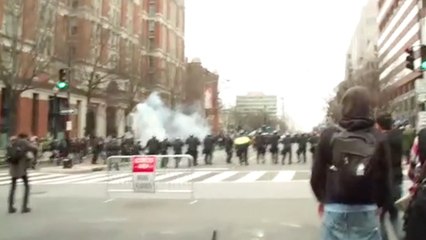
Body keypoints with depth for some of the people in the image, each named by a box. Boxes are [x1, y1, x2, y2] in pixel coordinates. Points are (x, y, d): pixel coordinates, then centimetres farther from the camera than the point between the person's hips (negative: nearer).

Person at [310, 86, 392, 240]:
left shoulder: (328, 135, -3)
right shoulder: (378, 139, -3)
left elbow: (317, 175, 0)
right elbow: (384, 178, -1)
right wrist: (380, 204, 16)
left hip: (334, 210, 0)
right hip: (366, 211, 0)